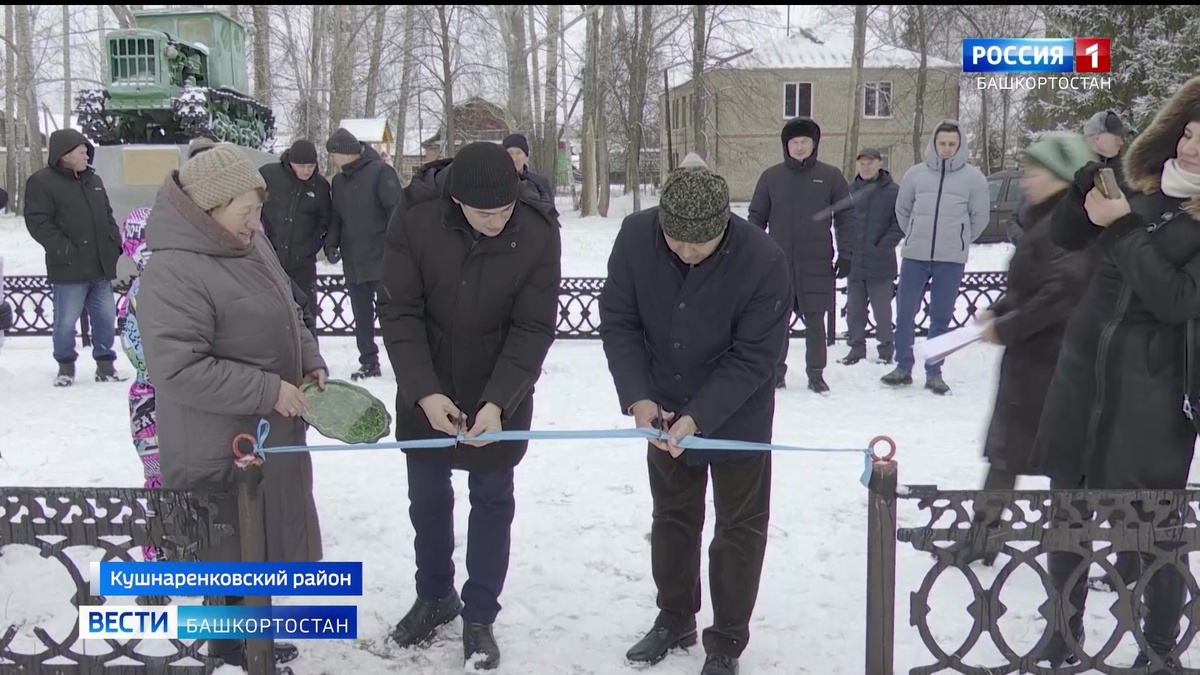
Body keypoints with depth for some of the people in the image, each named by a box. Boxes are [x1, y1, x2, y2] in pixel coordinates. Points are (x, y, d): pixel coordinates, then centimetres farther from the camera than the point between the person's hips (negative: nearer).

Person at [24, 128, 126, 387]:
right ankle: (65, 366, 18)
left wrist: (116, 245, 10)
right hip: (69, 268, -6)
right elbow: (37, 222, -12)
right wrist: (64, 250, -19)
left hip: (101, 267, 6)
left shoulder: (93, 180, 15)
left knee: (106, 318, 9)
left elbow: (108, 217, 23)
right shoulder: (42, 181, -6)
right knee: (66, 322, 1)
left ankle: (105, 364, 20)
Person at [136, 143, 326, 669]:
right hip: (220, 447, -9)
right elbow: (177, 369, -30)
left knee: (263, 542, 22)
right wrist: (269, 390, -26)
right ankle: (234, 650, 28)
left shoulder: (248, 244, 4)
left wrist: (309, 363, 4)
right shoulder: (174, 272, -25)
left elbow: (283, 316, 18)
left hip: (269, 432, 9)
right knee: (234, 552, 8)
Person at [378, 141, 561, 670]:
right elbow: (399, 313, -17)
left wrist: (496, 402, -29)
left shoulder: (538, 231, -22)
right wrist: (424, 391, -27)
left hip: (500, 395, -1)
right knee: (427, 496, 14)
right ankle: (435, 597, 37)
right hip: (425, 390, 1)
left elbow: (533, 328, -19)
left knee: (492, 501, 8)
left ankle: (479, 616, 24)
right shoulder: (414, 217, -21)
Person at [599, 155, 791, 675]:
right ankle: (674, 619, 38)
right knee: (672, 516, 19)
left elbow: (754, 358, -24)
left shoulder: (765, 262, -29)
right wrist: (638, 397, -21)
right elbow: (618, 322, -10)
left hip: (736, 416, -3)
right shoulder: (635, 236, -19)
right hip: (662, 412, 4)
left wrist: (698, 418, -30)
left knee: (740, 527, 7)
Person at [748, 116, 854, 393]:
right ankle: (776, 371, 17)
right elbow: (756, 217, 9)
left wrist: (846, 254, -1)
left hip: (817, 264, -1)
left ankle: (816, 374, 17)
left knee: (815, 321, 5)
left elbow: (846, 217, 5)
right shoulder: (771, 176, 4)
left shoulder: (831, 176, 2)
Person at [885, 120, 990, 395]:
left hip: (951, 260, -1)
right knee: (904, 313, 3)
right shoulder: (915, 174, 4)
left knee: (941, 318, 4)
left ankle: (934, 372, 13)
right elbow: (902, 210, 16)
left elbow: (981, 215, 9)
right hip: (914, 256, 1)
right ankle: (903, 367, 16)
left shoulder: (973, 177, 0)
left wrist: (959, 240, 11)